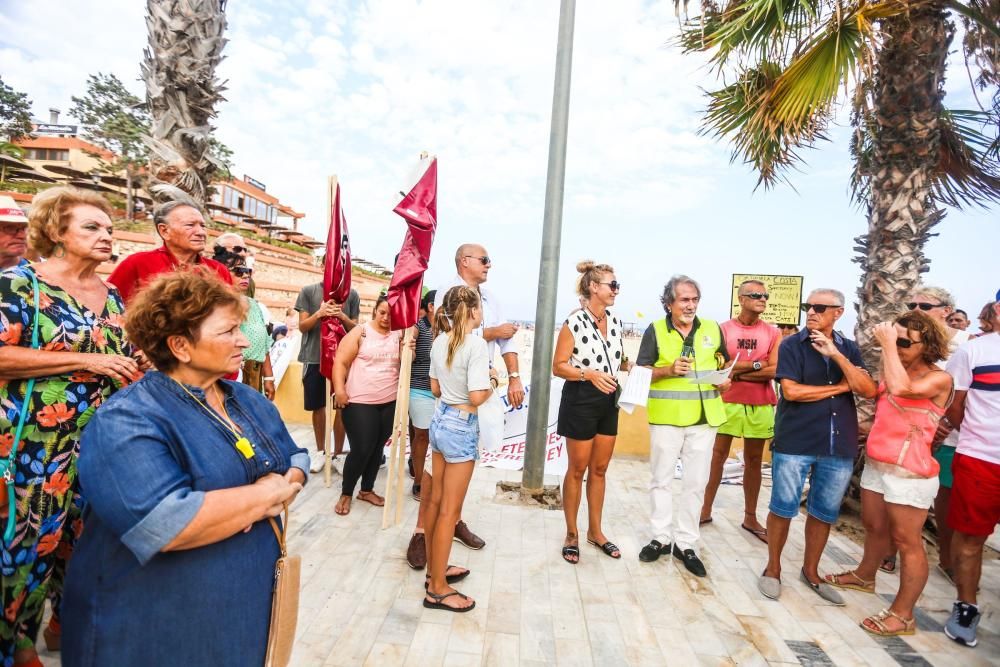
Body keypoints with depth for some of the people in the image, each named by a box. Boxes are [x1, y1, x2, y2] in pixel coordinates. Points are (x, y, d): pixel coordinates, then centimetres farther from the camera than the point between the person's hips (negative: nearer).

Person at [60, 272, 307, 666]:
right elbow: (167, 525, -35)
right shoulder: (126, 421, -22)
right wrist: (268, 491, -22)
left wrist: (278, 492, -19)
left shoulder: (250, 401, 4)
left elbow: (297, 460, 5)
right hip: (157, 630, -6)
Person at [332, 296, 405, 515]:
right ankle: (346, 494, 18)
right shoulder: (360, 332, -4)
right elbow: (341, 362, -7)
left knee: (377, 448, 13)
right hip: (359, 402, -4)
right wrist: (339, 389, -17)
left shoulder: (399, 335, 3)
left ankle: (367, 490, 32)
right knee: (361, 449, -3)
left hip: (390, 403, 4)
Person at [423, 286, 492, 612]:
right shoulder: (477, 345, -20)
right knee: (449, 510, 4)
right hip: (461, 426, -8)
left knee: (435, 501, 19)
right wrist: (491, 385, -6)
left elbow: (435, 389, 11)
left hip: (440, 419, 8)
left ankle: (434, 568, 36)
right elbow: (476, 397, -24)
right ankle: (437, 589, 18)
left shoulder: (439, 342, 3)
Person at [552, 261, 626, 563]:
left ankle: (595, 531, 32)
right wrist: (589, 374, -26)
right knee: (577, 470, 6)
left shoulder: (615, 321, 6)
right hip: (580, 401, -6)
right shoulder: (574, 322, -14)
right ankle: (571, 534, 24)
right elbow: (558, 366, -13)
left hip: (608, 401, 6)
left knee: (600, 469, 16)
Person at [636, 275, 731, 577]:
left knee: (696, 483, 8)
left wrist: (726, 379, -3)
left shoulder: (712, 329, 6)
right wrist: (669, 370, -20)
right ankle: (662, 537, 24)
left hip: (704, 417, 2)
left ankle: (685, 543, 22)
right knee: (661, 479, 8)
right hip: (667, 417, -2)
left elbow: (726, 362, 18)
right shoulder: (655, 330, -2)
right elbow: (641, 372, -3)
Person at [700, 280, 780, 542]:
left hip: (760, 405, 2)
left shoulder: (773, 333, 3)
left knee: (754, 460, 12)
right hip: (728, 402, -2)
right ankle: (706, 509, 18)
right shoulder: (723, 329, -2)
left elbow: (774, 371, -8)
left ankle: (750, 518, 23)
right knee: (718, 456, 6)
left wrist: (737, 372, -11)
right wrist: (756, 365, -10)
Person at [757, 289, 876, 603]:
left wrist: (836, 356, -15)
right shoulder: (791, 345, -4)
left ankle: (811, 571, 32)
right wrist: (841, 387, -6)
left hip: (839, 446, 4)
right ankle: (773, 569, 22)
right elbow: (791, 391, -15)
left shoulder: (849, 348, 8)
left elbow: (870, 391, -4)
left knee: (824, 513, 14)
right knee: (783, 508, 4)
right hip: (794, 442, -4)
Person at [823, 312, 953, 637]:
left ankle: (902, 614, 15)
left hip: (909, 473, -7)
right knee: (874, 527, 23)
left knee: (907, 541, 3)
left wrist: (889, 345, -25)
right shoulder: (895, 370, 10)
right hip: (876, 464, 8)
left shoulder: (939, 379, -14)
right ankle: (864, 576, 43)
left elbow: (901, 388, -32)